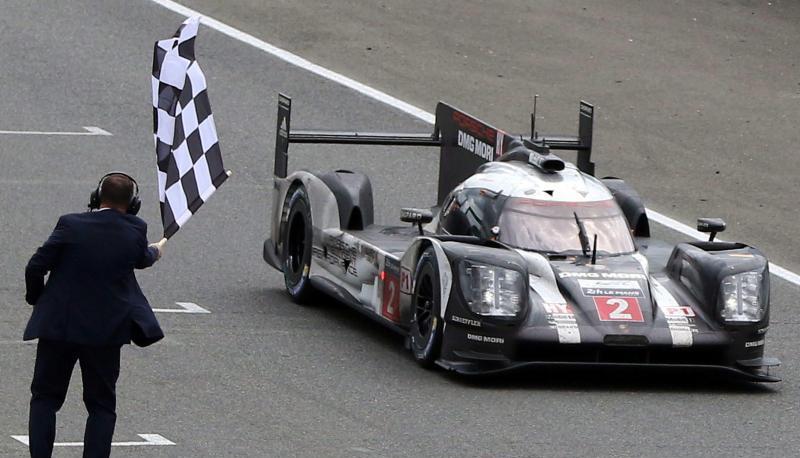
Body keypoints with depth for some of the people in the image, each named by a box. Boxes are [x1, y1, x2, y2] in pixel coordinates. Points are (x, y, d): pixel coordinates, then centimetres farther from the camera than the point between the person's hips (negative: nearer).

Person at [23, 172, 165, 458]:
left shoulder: (71, 225, -9)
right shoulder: (135, 231, -4)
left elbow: (36, 267, -10)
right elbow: (141, 259, 18)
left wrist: (36, 299, 10)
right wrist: (155, 252, 42)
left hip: (57, 326, -1)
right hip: (105, 330, 1)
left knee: (45, 397, 12)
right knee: (101, 405, 12)